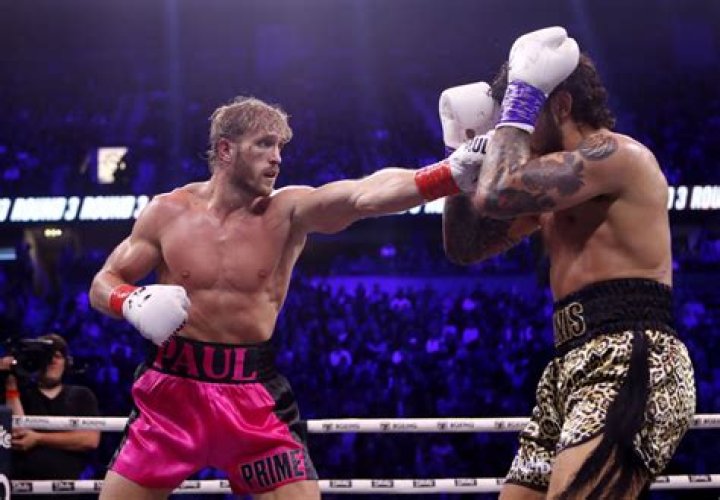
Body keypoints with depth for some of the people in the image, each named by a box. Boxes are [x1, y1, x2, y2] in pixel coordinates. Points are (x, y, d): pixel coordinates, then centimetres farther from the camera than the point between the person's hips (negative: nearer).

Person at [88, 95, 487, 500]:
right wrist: (133, 302, -18)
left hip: (254, 393, 0)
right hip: (173, 386, 1)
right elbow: (103, 284, 6)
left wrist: (454, 172, -39)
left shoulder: (288, 212, -6)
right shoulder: (168, 212, -2)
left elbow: (365, 195, -23)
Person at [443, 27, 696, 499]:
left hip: (630, 366, -10)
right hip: (575, 369, 10)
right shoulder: (558, 180, 24)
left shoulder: (619, 154, -6)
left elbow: (498, 195, -19)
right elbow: (465, 246, 28)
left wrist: (522, 96, -6)